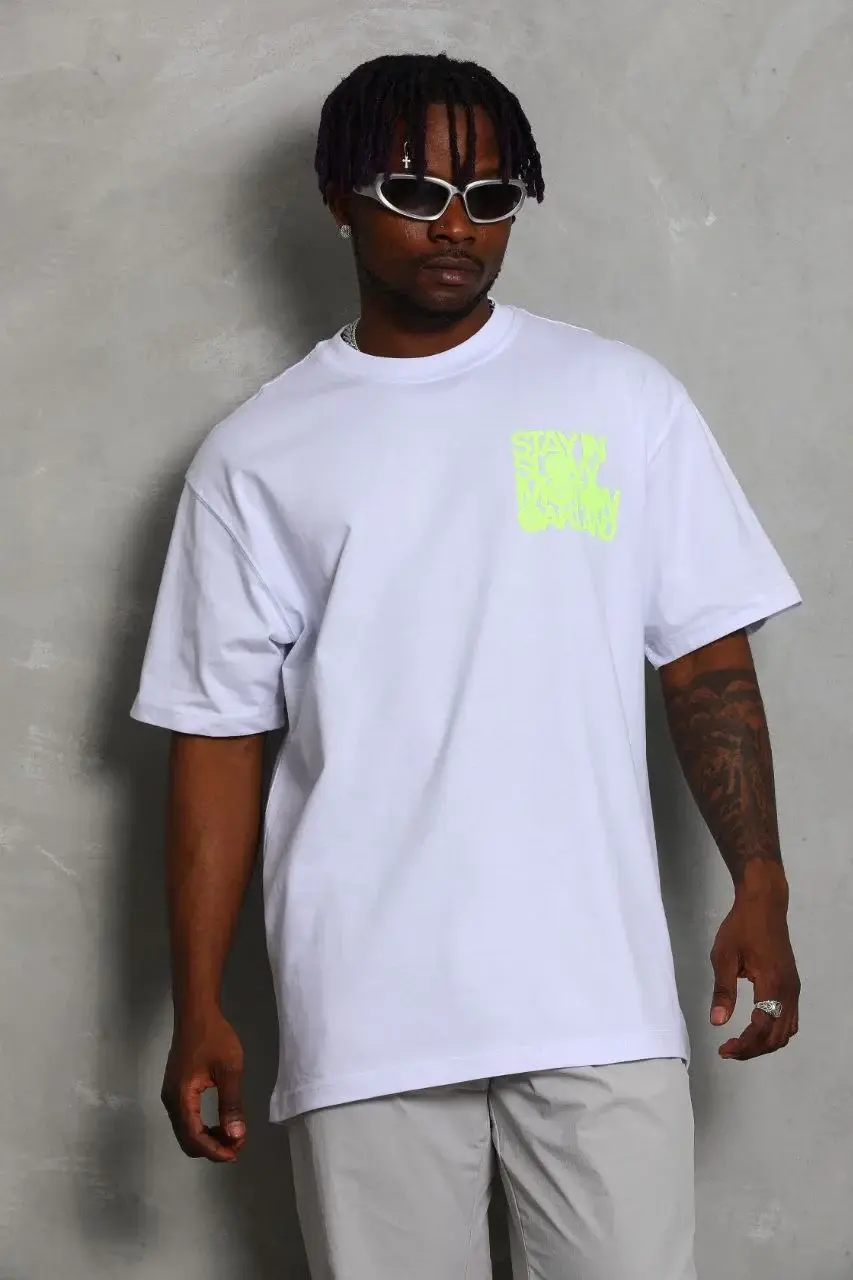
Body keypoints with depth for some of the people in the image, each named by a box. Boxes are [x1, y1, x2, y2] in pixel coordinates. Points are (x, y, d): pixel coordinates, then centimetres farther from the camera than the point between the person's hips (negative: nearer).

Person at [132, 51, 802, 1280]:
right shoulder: (258, 455, 5)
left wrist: (759, 891, -3)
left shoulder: (622, 398, 5)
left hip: (598, 990, 0)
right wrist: (198, 1008, 1)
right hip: (366, 1010, 0)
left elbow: (707, 659, 6)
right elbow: (219, 734, 5)